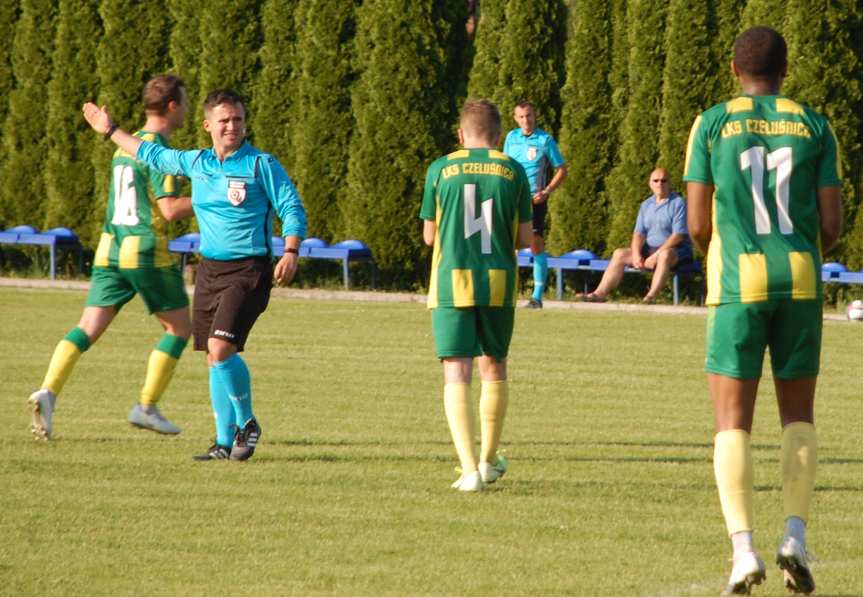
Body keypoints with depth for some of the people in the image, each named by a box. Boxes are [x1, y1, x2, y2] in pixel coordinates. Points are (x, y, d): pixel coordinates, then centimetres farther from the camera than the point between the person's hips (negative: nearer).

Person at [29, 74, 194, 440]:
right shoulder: (158, 149, -11)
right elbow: (170, 209, -17)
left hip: (110, 249, 7)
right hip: (147, 253, -7)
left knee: (88, 328, 0)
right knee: (180, 327, 9)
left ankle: (48, 392, -21)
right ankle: (147, 407, 6)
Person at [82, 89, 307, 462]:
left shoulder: (262, 165, -6)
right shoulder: (195, 163, 11)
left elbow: (292, 210, -6)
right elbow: (152, 155, 27)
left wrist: (290, 252, -20)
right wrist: (110, 131, 35)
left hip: (248, 271, -6)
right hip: (210, 270, 6)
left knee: (221, 349, -19)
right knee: (215, 359, 6)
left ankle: (247, 424, 0)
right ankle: (225, 442, 13)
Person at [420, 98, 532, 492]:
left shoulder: (441, 169, 2)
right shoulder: (513, 171, 3)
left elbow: (429, 235, 8)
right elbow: (524, 238, 4)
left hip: (451, 282, -1)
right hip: (499, 282, 1)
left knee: (457, 373, -3)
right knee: (494, 367, 19)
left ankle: (470, 469, -16)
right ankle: (489, 459, 30)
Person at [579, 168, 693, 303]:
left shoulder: (678, 203, -6)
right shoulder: (646, 205, 14)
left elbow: (678, 236, -15)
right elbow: (639, 233, 8)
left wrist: (656, 256, -21)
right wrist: (636, 255, -12)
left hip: (676, 251, -6)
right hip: (649, 249, 6)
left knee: (665, 255, -40)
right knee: (619, 254, -8)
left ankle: (652, 295, -52)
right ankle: (601, 293, -18)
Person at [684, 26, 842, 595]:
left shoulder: (712, 125, 1)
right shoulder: (814, 125, 5)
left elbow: (697, 223, -2)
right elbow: (832, 223, 1)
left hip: (738, 284, -2)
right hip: (800, 279, 2)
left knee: (733, 423, 2)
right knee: (799, 415, 14)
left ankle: (744, 549, -13)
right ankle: (796, 537, -4)